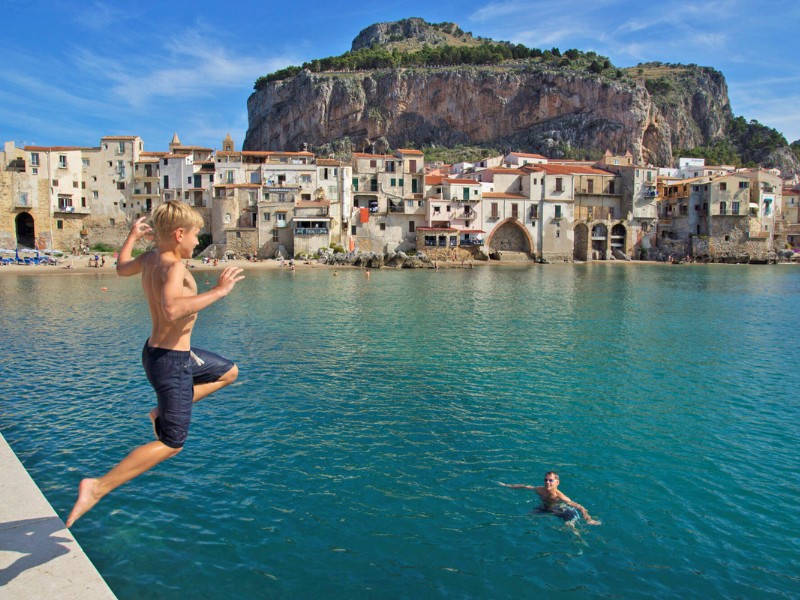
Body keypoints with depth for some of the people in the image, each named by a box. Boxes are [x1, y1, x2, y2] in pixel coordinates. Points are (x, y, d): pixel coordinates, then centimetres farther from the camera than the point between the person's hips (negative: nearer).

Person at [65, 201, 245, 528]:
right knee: (170, 444, 1)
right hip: (171, 362, -10)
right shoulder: (172, 266, -24)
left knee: (229, 372, 26)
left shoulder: (149, 258, 2)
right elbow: (172, 309, -44)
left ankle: (163, 412, 21)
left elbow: (122, 267, 26)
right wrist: (219, 290, -36)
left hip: (164, 351, 10)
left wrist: (132, 236, 39)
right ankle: (97, 487, 1)